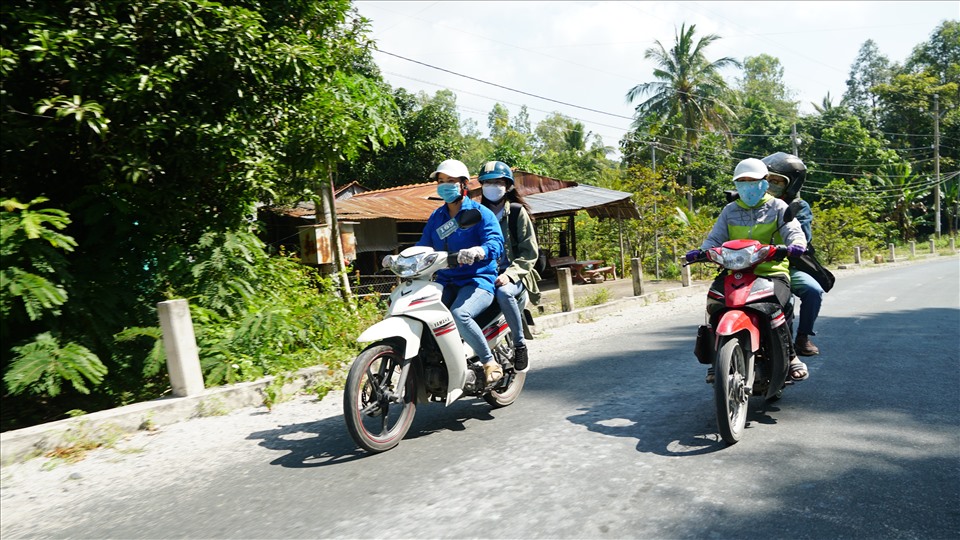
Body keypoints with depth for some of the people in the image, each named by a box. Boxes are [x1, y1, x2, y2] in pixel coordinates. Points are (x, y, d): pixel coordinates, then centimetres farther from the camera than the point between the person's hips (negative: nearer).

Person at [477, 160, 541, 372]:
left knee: (503, 293, -37)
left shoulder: (517, 211, 4)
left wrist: (509, 274, -17)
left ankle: (520, 344, -21)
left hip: (513, 275, -3)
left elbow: (530, 251, -2)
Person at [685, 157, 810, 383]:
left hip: (773, 273, -3)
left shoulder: (778, 207, 11)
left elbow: (793, 231, -3)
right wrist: (701, 251, -16)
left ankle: (791, 358, -7)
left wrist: (796, 244, -28)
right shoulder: (729, 211, 18)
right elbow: (715, 238, 8)